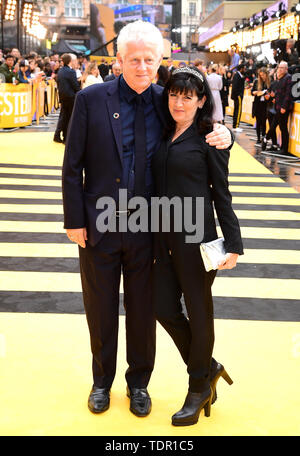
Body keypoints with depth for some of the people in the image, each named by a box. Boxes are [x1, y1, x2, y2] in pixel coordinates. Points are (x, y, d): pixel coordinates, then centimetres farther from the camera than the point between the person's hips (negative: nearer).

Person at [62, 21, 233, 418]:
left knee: (142, 310, 14)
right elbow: (72, 166, -5)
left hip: (145, 228, 1)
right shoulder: (91, 99, -8)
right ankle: (102, 381, 38)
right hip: (98, 226, -1)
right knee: (101, 310, 15)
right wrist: (74, 220, -7)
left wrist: (223, 134, -15)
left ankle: (139, 382, 36)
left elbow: (198, 124, 9)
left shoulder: (164, 101, -2)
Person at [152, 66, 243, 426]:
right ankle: (208, 367, 31)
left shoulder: (210, 139, -6)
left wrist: (233, 244, -8)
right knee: (165, 309, 8)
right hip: (164, 235, 6)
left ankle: (199, 387, 26)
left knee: (198, 312, 7)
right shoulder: (164, 134, 10)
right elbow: (157, 183, 13)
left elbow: (221, 193, -5)